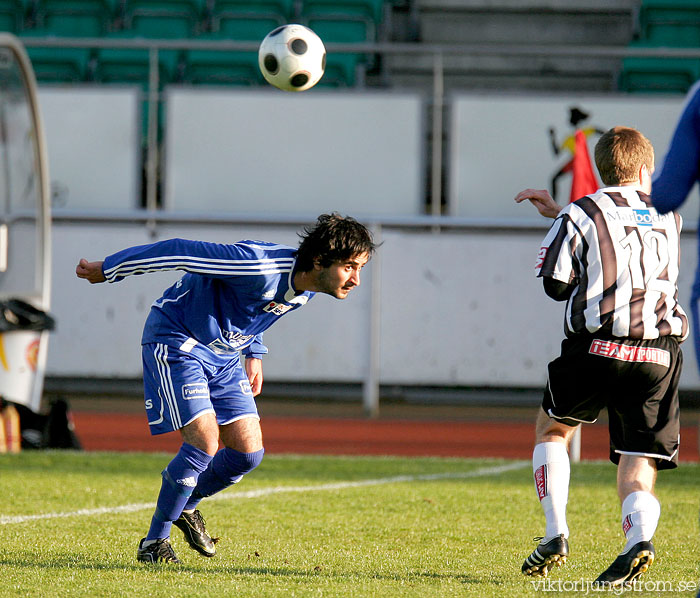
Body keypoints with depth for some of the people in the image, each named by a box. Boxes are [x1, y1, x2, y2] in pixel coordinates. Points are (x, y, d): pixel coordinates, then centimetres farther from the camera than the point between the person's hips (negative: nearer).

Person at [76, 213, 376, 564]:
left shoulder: (307, 287, -6)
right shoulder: (259, 266, -34)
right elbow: (180, 253, -27)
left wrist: (254, 353, 18)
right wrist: (106, 270, -18)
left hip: (224, 355, 8)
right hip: (176, 342, -8)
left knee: (249, 452, 0)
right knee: (205, 442, -20)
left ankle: (187, 506, 27)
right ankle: (154, 542, -4)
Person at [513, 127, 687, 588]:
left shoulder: (581, 214, 4)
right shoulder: (668, 216, 18)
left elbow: (556, 285, 3)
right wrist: (559, 212, 40)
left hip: (598, 347, -2)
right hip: (659, 354, 2)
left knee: (551, 429, 23)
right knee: (638, 464, 2)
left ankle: (556, 534, 9)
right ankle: (640, 537, -28)